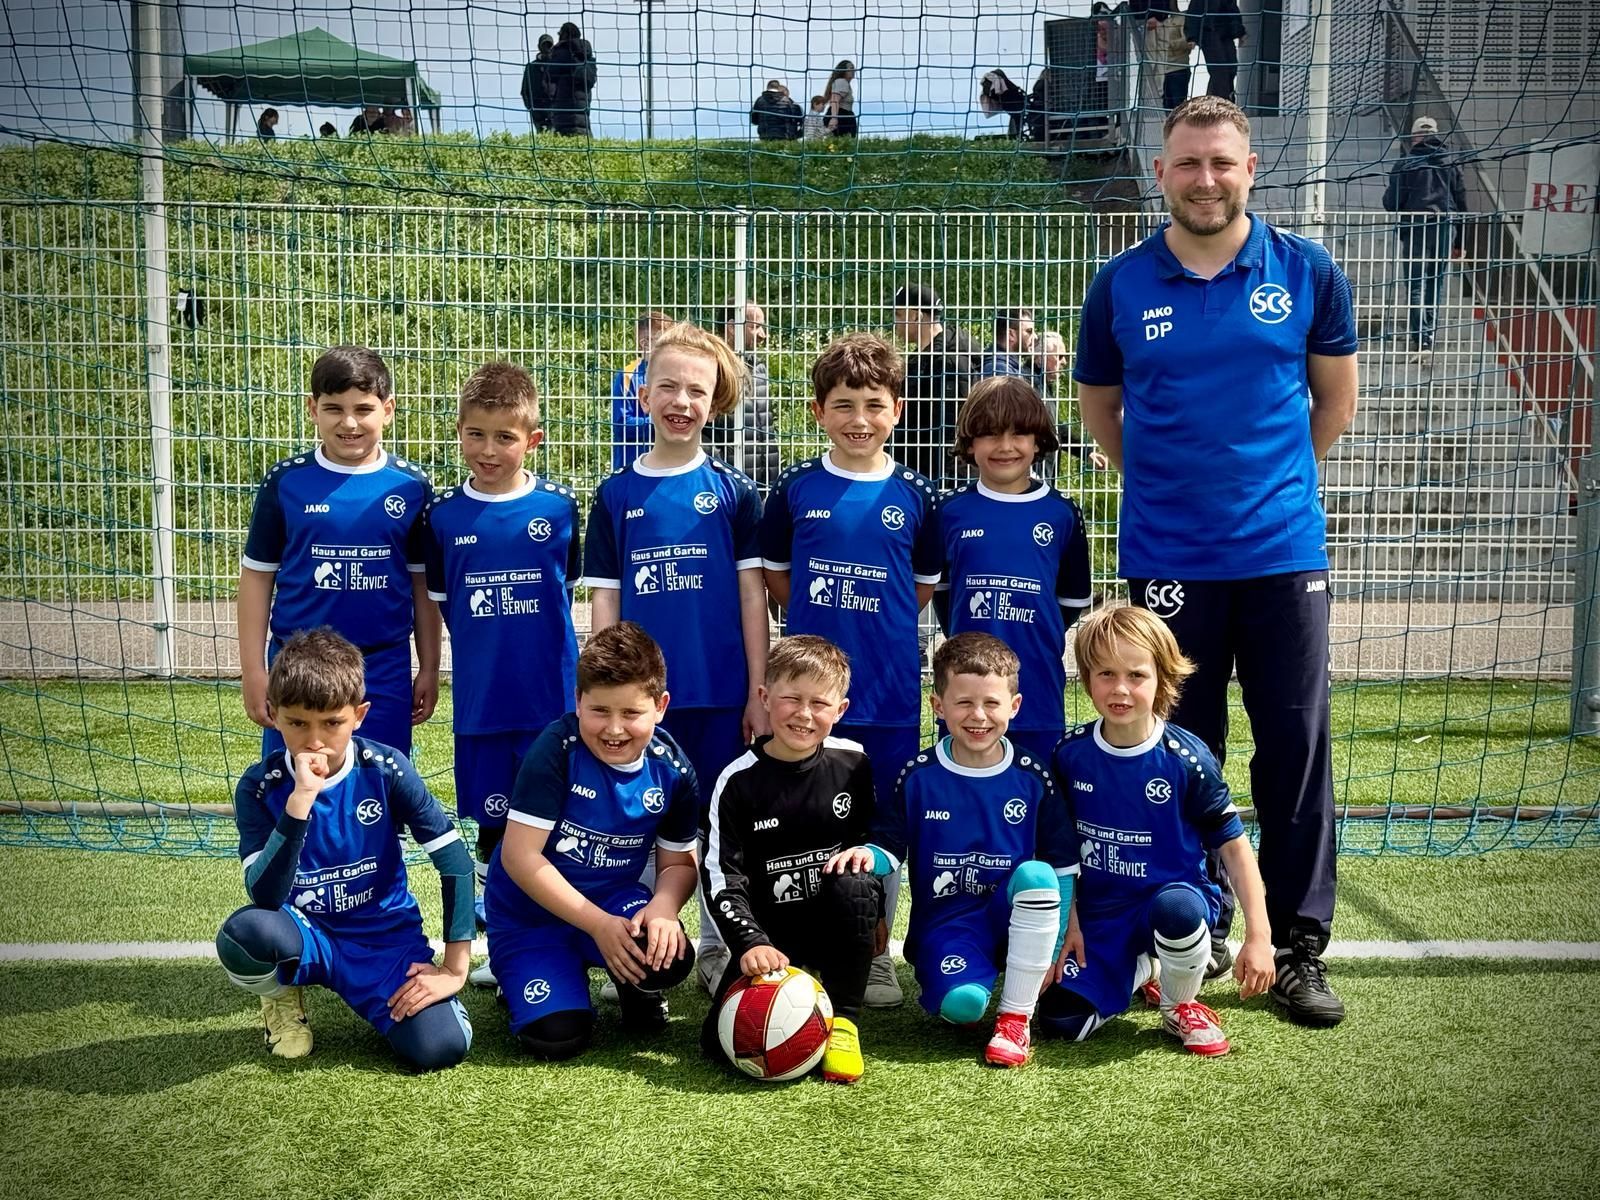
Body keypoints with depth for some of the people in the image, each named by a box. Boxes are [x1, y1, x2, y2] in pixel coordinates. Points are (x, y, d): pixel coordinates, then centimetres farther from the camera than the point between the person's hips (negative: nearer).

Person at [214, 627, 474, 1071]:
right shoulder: (259, 786, -12)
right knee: (243, 932, -35)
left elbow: (455, 860, -9)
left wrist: (454, 969, -13)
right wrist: (301, 799, -34)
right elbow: (264, 897, -24)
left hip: (386, 937, 0)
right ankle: (282, 995, 1)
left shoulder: (386, 771, -12)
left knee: (440, 1047, -25)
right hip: (306, 934, 1)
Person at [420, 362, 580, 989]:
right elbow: (440, 600, 10)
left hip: (553, 696, -1)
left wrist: (527, 633, 4)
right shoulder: (442, 515, 0)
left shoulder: (559, 506, -3)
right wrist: (485, 642, 5)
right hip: (480, 699, 1)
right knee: (494, 825, 11)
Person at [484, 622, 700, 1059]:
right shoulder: (557, 751, -23)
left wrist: (663, 907, -23)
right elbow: (520, 857, -23)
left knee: (670, 955, -29)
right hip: (530, 912, -2)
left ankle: (637, 989, 9)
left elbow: (678, 862, 1)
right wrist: (598, 925, -25)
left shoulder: (671, 770, -9)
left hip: (613, 897, 3)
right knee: (556, 1038, -20)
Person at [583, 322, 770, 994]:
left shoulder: (732, 492, 1)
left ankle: (718, 951, 23)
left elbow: (752, 596, 1)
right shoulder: (616, 495, 4)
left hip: (721, 693, -1)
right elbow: (604, 600, 5)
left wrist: (758, 693, -2)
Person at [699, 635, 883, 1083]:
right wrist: (751, 943, -24)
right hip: (770, 933, -1)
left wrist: (876, 915, 0)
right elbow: (720, 875, -11)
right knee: (723, 1043, -18)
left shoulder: (853, 764, -4)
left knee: (856, 886, -34)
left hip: (837, 923, 1)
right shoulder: (739, 780, -10)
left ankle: (843, 1018, -13)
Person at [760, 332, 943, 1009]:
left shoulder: (916, 496, 1)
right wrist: (823, 624, 2)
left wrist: (878, 628, 3)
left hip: (891, 690, 0)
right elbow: (775, 576, 9)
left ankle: (874, 956, 21)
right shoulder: (795, 490, 0)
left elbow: (926, 585, 10)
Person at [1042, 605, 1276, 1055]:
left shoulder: (1186, 759, -13)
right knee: (1062, 1020, -13)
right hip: (1100, 913, 3)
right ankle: (1140, 970, 21)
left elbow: (1233, 845, -8)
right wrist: (1067, 921, 1)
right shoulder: (1071, 754, -4)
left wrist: (1258, 938, -11)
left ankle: (1181, 1007, -5)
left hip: (1173, 894, -3)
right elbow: (1061, 845, 7)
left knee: (1177, 909, -40)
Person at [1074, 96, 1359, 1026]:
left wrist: (1269, 482, 12)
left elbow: (1335, 401, 13)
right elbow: (1099, 406, 14)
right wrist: (1171, 482, 10)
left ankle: (1300, 946, 15)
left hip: (1283, 553, 0)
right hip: (1168, 559, 0)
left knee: (1297, 752, 3)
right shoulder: (1121, 285, 2)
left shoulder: (1308, 272, 2)